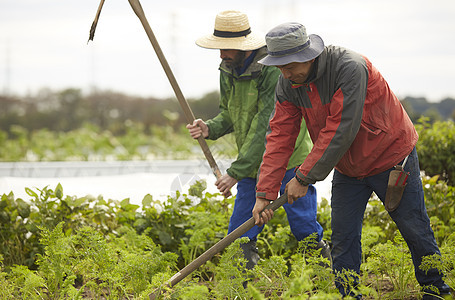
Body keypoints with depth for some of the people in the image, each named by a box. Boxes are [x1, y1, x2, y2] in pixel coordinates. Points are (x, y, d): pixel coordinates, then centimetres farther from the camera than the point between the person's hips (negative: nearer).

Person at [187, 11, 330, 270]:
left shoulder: (273, 70, -24)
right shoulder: (227, 71, 2)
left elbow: (266, 127, -27)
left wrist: (236, 172, -28)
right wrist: (210, 128, -12)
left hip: (289, 159, -7)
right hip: (252, 163, 7)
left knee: (304, 228, -1)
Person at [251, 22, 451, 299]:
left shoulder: (350, 68, -32)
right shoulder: (288, 84, -11)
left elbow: (340, 131, -33)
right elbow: (280, 136, -11)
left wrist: (305, 177, -29)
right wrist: (265, 193, -18)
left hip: (391, 157, -5)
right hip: (347, 169, 5)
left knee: (416, 231, 6)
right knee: (343, 239, 0)